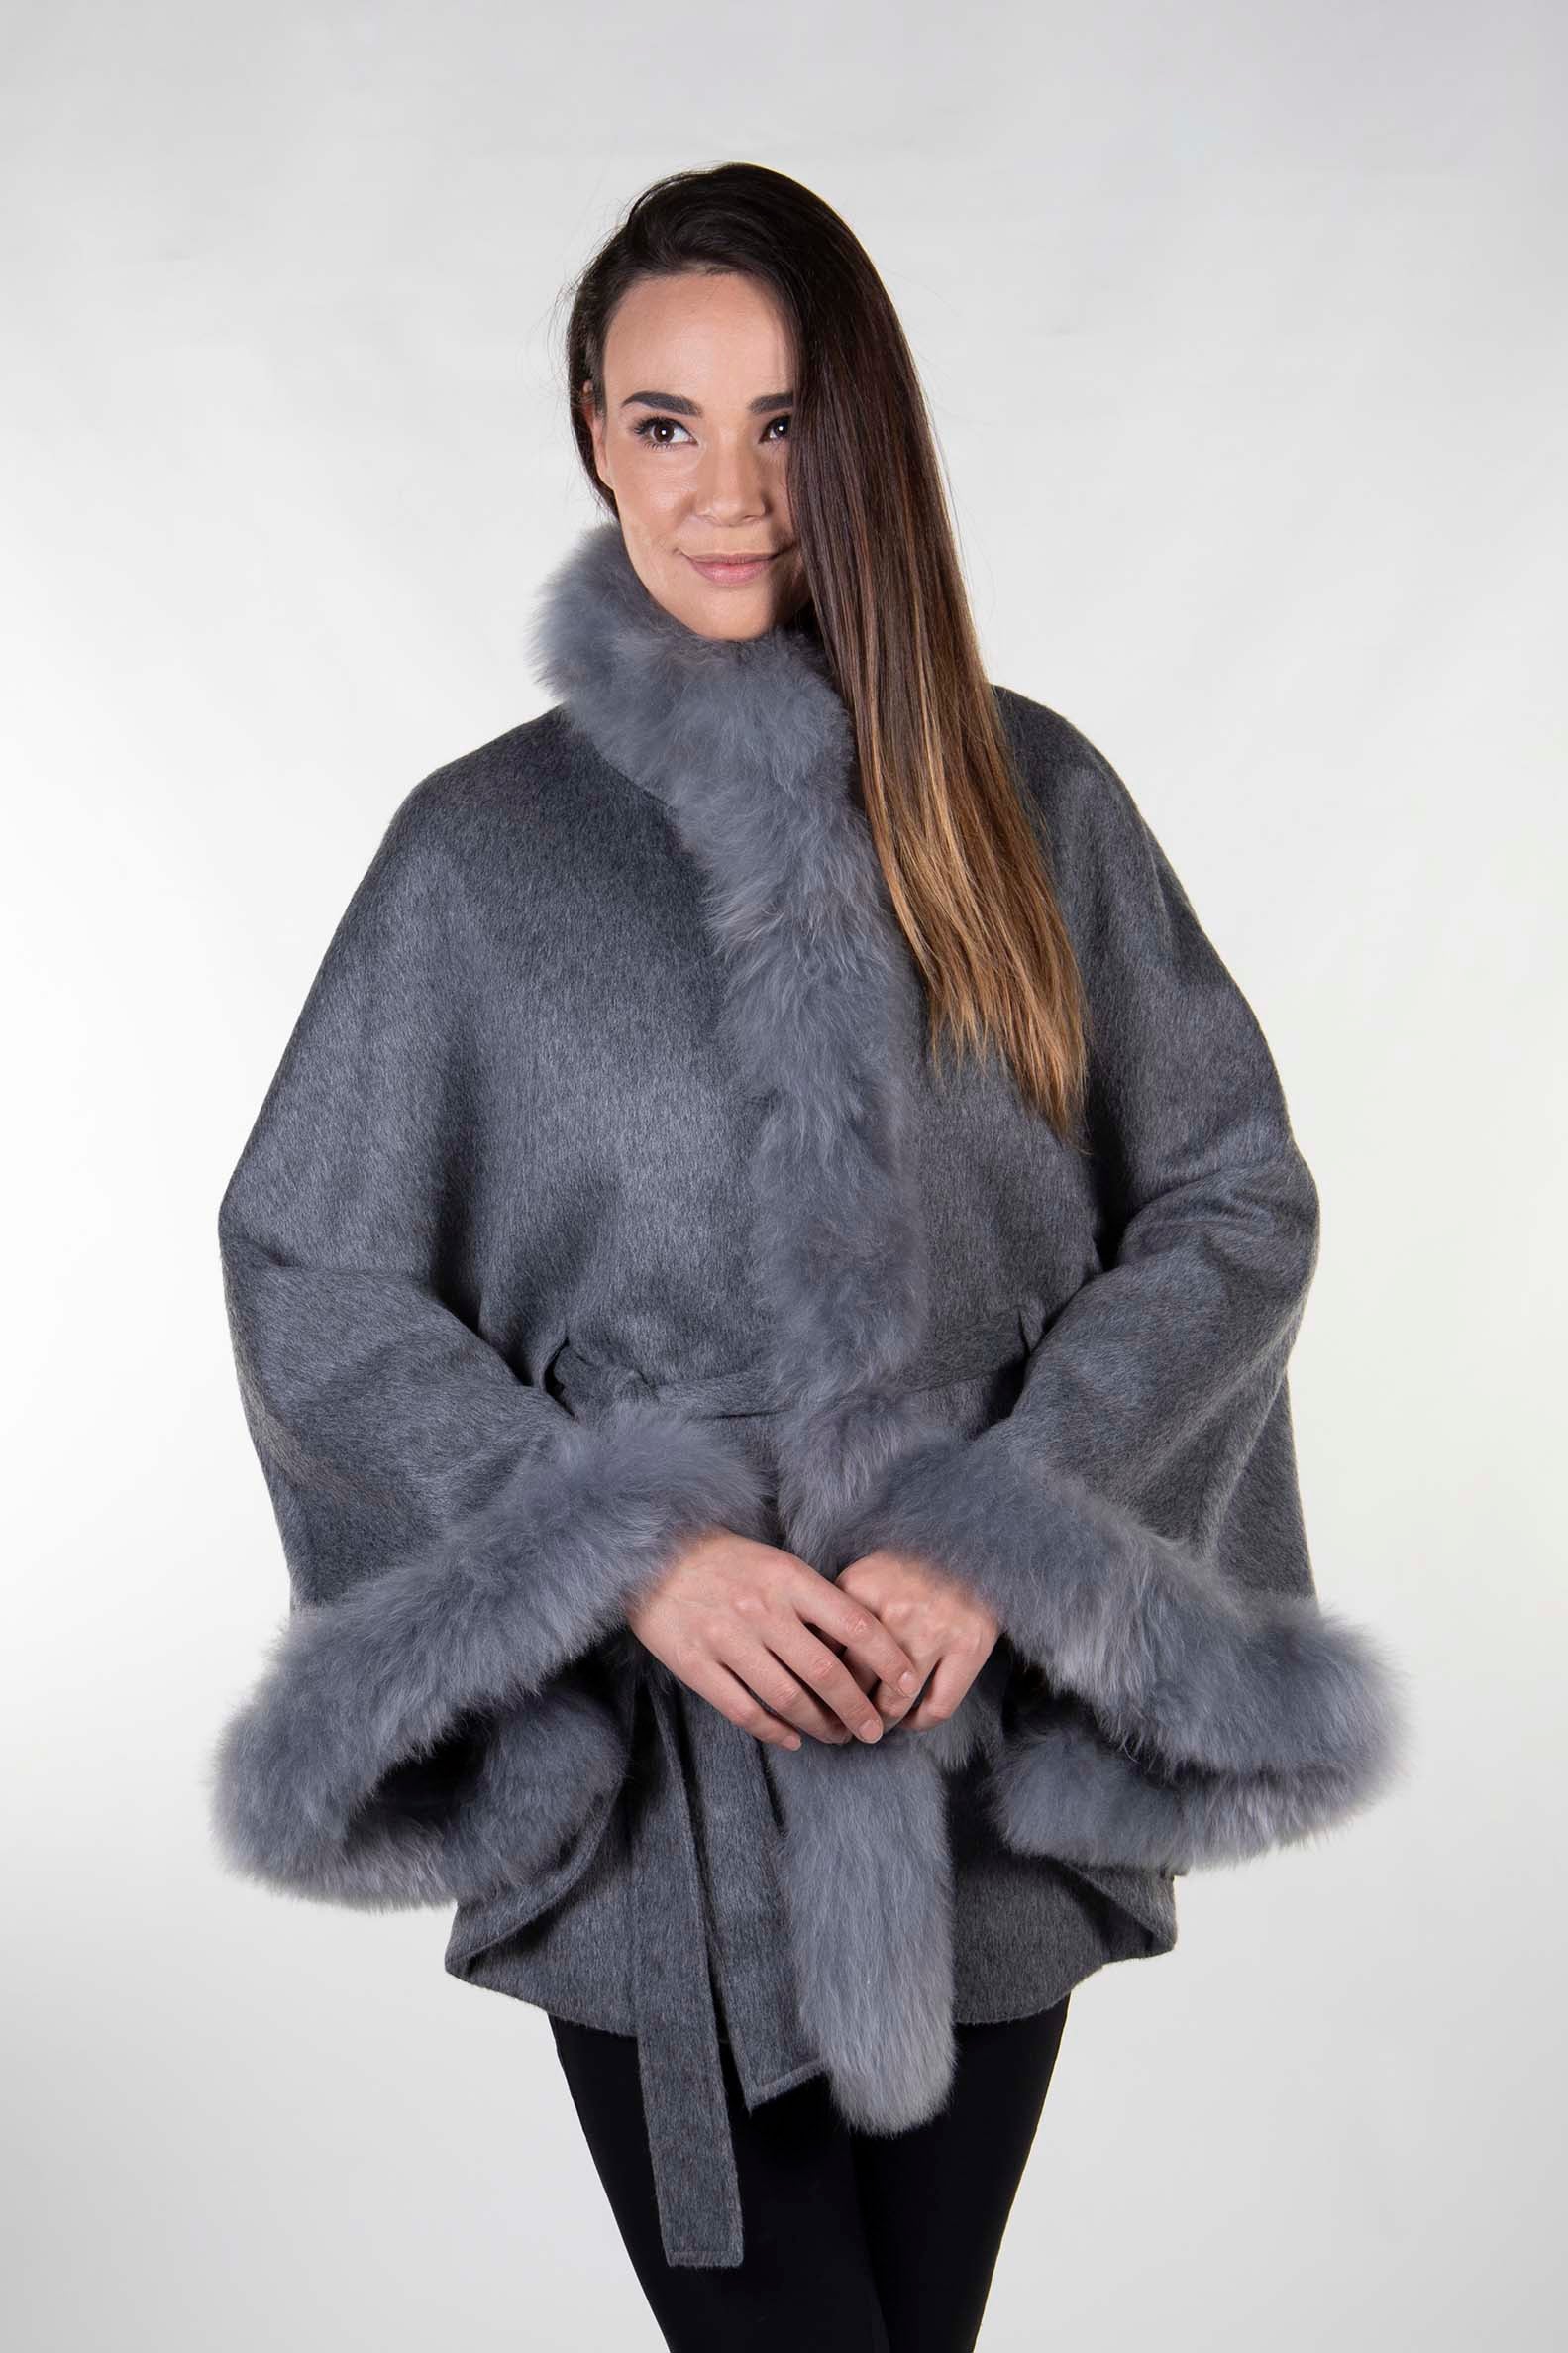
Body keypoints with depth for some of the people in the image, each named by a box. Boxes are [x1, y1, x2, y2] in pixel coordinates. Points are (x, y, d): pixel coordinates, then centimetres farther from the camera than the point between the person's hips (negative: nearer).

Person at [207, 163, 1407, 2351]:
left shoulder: (1030, 797, 1)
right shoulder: (482, 849, -3)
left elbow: (1235, 1197, 0)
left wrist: (1008, 1534, -12)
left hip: (989, 1736, 2)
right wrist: (630, 1555, -13)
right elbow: (310, 1278, -2)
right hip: (657, 1771, -2)